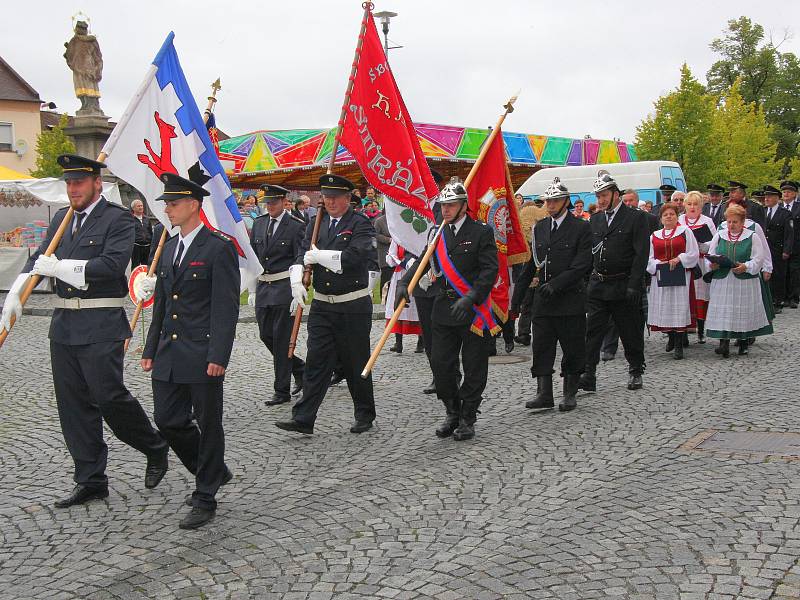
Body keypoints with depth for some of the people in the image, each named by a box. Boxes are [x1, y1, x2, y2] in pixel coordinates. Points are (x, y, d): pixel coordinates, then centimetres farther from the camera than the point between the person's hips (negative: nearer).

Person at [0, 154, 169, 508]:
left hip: (101, 326, -7)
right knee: (73, 404, 9)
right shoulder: (61, 220, 15)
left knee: (109, 396, -8)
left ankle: (155, 449, 18)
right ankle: (90, 481, 18)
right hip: (63, 324, 7)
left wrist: (61, 267, -18)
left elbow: (112, 264, -19)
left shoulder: (118, 219, -7)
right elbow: (38, 260, 14)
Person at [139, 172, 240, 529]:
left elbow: (226, 307, -14)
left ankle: (205, 499, 14)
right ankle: (214, 472, 30)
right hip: (169, 354, 8)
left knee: (208, 425, 3)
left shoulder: (219, 248, -10)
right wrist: (151, 349, 15)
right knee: (168, 421, 9)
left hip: (203, 356, -7)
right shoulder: (169, 248, 14)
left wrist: (218, 356, -20)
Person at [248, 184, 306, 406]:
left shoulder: (296, 226, -7)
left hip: (285, 287, -6)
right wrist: (253, 290, 13)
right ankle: (300, 369, 29)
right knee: (266, 335, 9)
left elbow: (301, 261, -9)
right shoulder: (258, 223, 11)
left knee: (281, 338, -3)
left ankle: (282, 390, 5)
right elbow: (252, 258, 15)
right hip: (263, 286, 6)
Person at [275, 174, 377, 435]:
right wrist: (297, 280, -12)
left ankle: (364, 414, 24)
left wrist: (319, 255, -14)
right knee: (316, 360, 1)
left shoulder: (360, 224, -8)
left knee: (356, 362, 7)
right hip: (322, 304, 4)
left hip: (353, 307, -4)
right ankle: (303, 418, 1)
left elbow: (354, 257, -22)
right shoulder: (316, 224, 11)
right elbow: (303, 255, 6)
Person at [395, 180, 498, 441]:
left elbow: (490, 270, -12)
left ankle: (468, 419, 16)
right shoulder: (438, 234, 11)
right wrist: (404, 283, -11)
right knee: (441, 364, 5)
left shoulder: (481, 232, -6)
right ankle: (453, 414, 22)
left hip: (474, 310, -5)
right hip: (444, 310, 5)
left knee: (474, 368, 4)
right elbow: (421, 263, 9)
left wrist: (470, 299, -24)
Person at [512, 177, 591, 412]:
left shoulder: (581, 228, -5)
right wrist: (517, 295, 12)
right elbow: (531, 263, 15)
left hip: (570, 298, -4)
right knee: (541, 347, 1)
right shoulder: (540, 227, 11)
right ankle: (544, 394, 5)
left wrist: (556, 284, -19)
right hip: (544, 297, 5)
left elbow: (582, 265, -12)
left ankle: (570, 394, 15)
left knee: (573, 348, 4)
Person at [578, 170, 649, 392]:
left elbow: (641, 254, -9)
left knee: (631, 332, 7)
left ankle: (636, 372, 23)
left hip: (623, 287, -4)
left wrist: (634, 286, -16)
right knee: (592, 330, -3)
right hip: (597, 286, 4)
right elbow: (588, 251, 13)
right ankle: (588, 375, -4)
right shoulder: (595, 219, 11)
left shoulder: (636, 218, -4)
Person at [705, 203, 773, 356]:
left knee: (744, 311, 2)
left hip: (745, 282, -1)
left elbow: (758, 259, -3)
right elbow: (710, 256, 11)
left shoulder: (752, 237, 3)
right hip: (722, 282, 2)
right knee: (723, 312, -7)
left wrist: (746, 267, -20)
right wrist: (712, 265, -11)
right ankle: (724, 343, -9)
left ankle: (744, 344, 16)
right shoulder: (719, 236, 11)